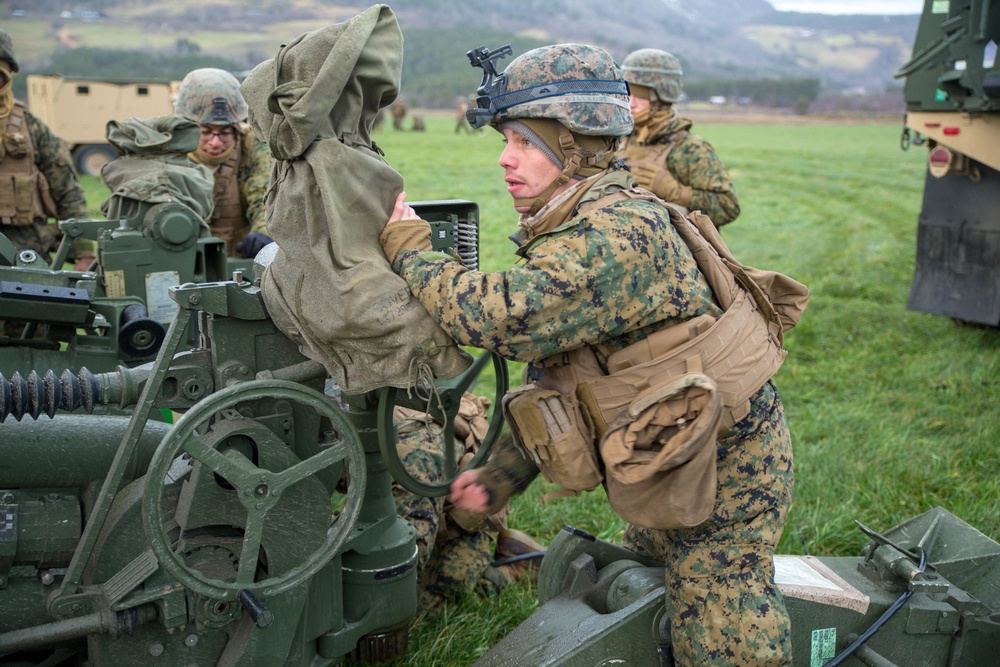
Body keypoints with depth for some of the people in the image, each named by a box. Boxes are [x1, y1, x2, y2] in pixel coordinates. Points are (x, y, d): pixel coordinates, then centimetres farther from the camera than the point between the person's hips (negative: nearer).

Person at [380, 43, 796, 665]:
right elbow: (557, 375, 12)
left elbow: (507, 315, -40)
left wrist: (409, 247, -23)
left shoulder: (623, 232, -28)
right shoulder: (573, 229, 6)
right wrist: (502, 475, 7)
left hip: (725, 468, -10)